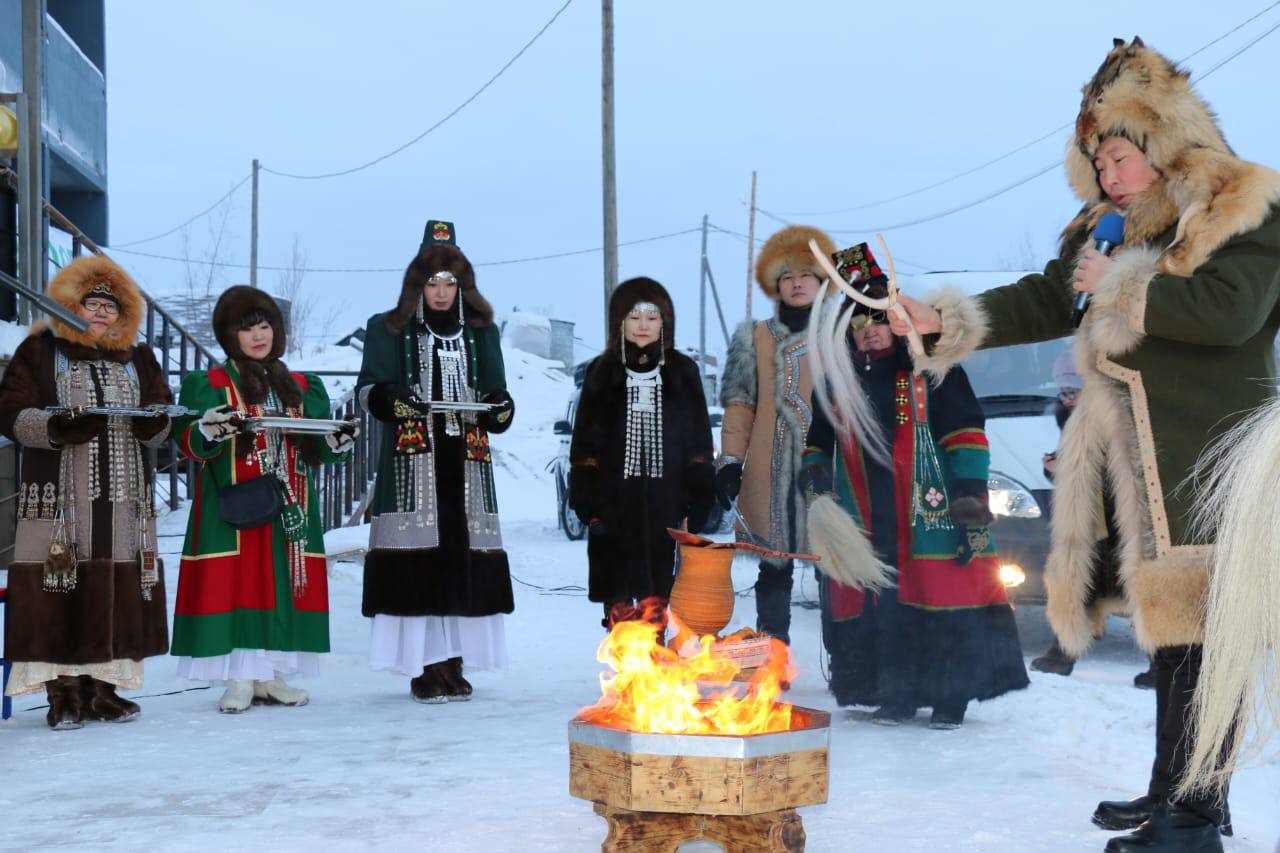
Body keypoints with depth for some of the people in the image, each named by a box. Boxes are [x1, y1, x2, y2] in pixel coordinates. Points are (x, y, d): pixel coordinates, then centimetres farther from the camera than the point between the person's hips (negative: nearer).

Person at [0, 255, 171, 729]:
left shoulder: (139, 359, 16)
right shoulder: (39, 352, 5)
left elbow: (164, 428, 16)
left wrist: (156, 424, -8)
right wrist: (56, 426, -19)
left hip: (124, 500, 4)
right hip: (57, 498, -3)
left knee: (119, 594, 1)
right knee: (59, 593, -7)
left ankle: (102, 686, 11)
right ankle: (64, 691, 1)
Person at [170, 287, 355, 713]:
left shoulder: (303, 388, 16)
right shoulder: (208, 385, 5)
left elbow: (315, 450, 16)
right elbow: (187, 442, -3)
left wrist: (339, 440, -5)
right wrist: (209, 430, -24)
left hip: (289, 510, 4)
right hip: (233, 509, -4)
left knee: (283, 586, 2)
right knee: (236, 586, -7)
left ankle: (271, 677, 10)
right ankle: (239, 679, -1)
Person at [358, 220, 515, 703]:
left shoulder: (480, 333, 16)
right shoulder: (389, 331, 8)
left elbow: (497, 396, 16)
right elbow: (369, 389, 1)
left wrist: (500, 408, -7)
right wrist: (396, 398, -20)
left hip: (466, 463, 3)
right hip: (411, 465, -3)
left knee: (464, 560, -2)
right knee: (418, 562, -9)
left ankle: (453, 663, 6)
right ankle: (423, 666, -4)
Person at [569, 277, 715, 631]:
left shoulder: (682, 372, 8)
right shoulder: (603, 373, 7)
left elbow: (699, 443, 8)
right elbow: (584, 443, 5)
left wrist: (697, 501, 1)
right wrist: (588, 502, -3)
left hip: (664, 502, 0)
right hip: (615, 503, 0)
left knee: (656, 598, 2)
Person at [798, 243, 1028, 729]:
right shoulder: (837, 381, 15)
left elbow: (966, 436, -2)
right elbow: (819, 442, 24)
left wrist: (971, 500, -9)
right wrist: (813, 473, 2)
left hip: (930, 519, -4)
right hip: (863, 527, 4)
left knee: (946, 608, -4)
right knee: (879, 613, 3)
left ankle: (950, 698, 8)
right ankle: (895, 695, 15)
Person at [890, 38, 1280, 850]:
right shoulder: (1111, 229, 17)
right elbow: (1045, 302, 15)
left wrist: (1121, 289, -12)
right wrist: (945, 320, 5)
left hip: (1209, 456, -8)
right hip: (1141, 457, 8)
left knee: (1203, 626, -8)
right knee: (1166, 613, 13)